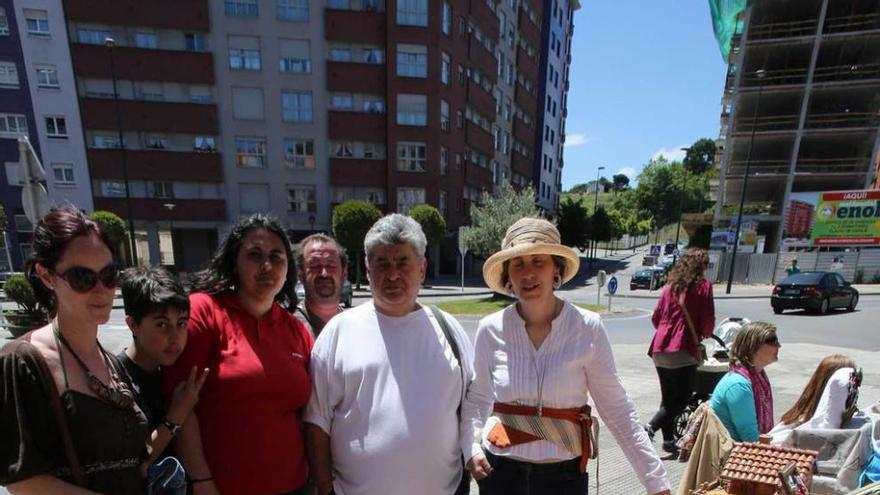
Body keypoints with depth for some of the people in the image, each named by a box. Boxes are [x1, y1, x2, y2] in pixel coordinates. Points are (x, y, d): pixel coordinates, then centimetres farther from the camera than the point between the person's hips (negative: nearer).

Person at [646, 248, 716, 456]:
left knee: (668, 397, 15)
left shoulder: (670, 285, 13)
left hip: (660, 349, 6)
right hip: (683, 350, -5)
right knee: (683, 397, 4)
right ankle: (651, 426, -9)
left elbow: (656, 317, 13)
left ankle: (669, 440, 22)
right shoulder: (703, 286, -1)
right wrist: (705, 335, 15)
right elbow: (707, 320, -6)